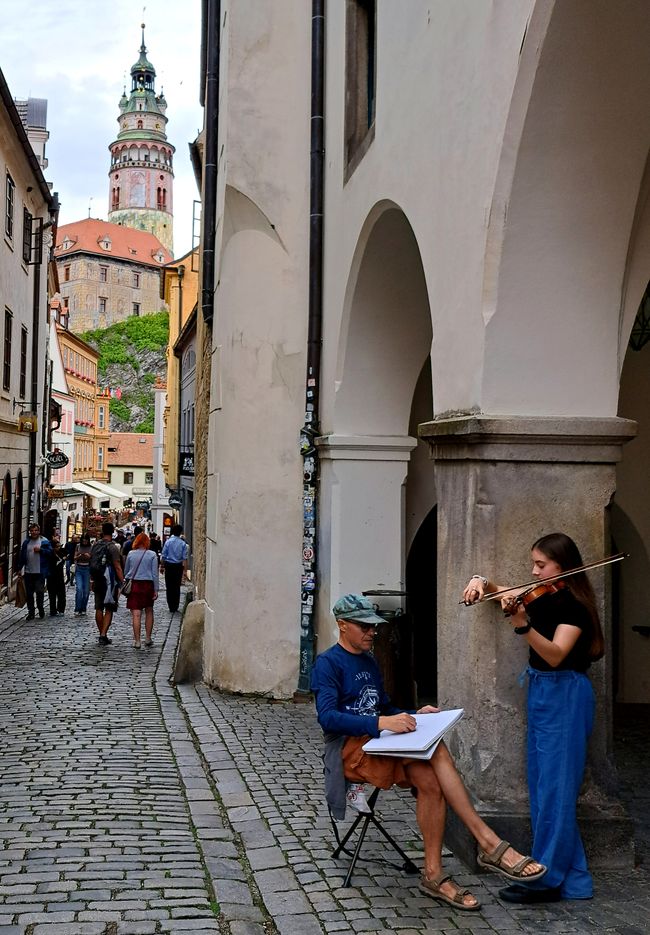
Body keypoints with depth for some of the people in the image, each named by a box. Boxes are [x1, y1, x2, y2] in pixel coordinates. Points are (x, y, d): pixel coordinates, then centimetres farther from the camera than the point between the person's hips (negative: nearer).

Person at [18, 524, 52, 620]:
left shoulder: (44, 541, 0)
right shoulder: (26, 542, 10)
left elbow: (50, 552, -6)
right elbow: (22, 556, 12)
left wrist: (40, 550, -16)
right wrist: (20, 568, 9)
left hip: (40, 572, -4)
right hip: (28, 572, 4)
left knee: (39, 591, -3)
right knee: (29, 593, 6)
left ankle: (40, 608, 18)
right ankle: (31, 612, 14)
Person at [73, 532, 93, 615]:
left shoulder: (91, 547, 1)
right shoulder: (78, 546, 5)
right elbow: (75, 558, 9)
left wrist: (89, 556, -16)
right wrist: (79, 556, -12)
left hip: (87, 569, 0)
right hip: (78, 569, 0)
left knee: (86, 590, 2)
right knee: (79, 589, -12)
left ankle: (83, 609, 14)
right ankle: (77, 609, -8)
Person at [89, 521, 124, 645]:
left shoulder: (95, 545, 6)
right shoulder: (112, 547, -12)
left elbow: (91, 563, 13)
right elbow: (117, 567, -15)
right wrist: (122, 583, -13)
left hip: (97, 581, 6)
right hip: (109, 581, -6)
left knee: (99, 608, 12)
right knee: (109, 609, -2)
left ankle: (101, 634, 21)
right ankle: (103, 635, -10)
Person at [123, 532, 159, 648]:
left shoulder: (131, 554, 0)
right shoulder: (152, 555, -3)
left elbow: (126, 571, 9)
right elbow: (155, 573, -3)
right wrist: (156, 590, 1)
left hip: (134, 585, 0)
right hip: (148, 585, 0)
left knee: (136, 614, -3)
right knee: (149, 612, 16)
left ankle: (137, 641, -3)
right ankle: (148, 638, 19)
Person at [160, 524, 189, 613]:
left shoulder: (168, 542, -5)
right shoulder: (183, 544, -4)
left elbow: (163, 556, -2)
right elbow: (185, 558, -6)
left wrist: (162, 566, 10)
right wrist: (185, 571, -4)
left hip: (169, 565, -1)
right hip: (178, 566, 1)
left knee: (169, 586, 5)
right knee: (177, 587, 10)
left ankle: (171, 607, 3)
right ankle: (175, 607, 12)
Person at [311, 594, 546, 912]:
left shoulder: (369, 662, 21)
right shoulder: (328, 663, -4)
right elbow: (328, 717, -18)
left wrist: (413, 716, 4)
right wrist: (380, 723, -30)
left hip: (377, 744, 7)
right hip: (349, 747, -7)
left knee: (429, 780, -26)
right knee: (434, 749, -30)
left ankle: (434, 874, -26)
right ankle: (488, 842, -30)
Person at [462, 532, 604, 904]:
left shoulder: (573, 604, -14)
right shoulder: (543, 597, 10)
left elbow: (556, 655, -26)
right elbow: (503, 593, 25)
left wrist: (523, 625, -40)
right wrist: (482, 582, 3)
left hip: (563, 696, -9)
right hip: (542, 693, 10)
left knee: (554, 787, -6)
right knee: (543, 785, 12)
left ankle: (548, 879, 0)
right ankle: (572, 877, 20)